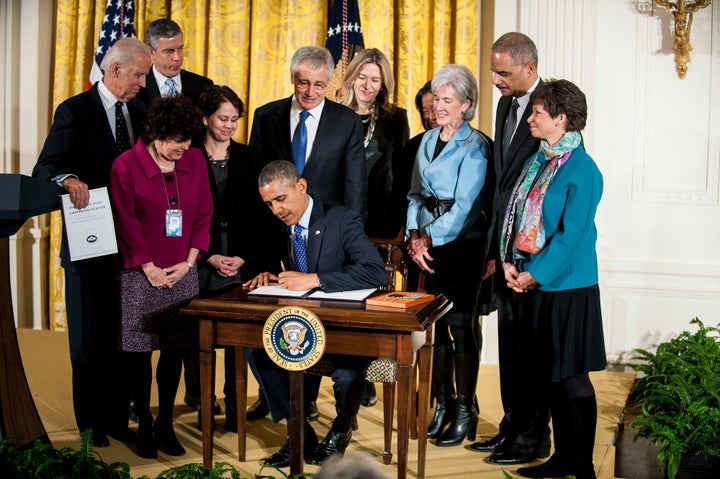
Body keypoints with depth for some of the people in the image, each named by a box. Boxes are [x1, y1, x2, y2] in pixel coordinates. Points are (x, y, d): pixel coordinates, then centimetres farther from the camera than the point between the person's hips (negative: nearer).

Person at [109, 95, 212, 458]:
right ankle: (144, 425, 17)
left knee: (175, 348, 6)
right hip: (141, 275, -3)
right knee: (139, 350, 3)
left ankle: (165, 423, 19)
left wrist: (189, 261, -1)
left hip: (182, 272, 3)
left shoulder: (195, 160, 4)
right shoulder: (126, 166, -8)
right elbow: (127, 224, -7)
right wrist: (150, 268, -8)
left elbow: (203, 214, 7)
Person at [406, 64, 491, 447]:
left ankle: (465, 410, 8)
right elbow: (416, 193, 13)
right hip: (430, 243, 6)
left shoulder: (475, 146, -9)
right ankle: (442, 402, 19)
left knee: (461, 323, -2)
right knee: (434, 321, 8)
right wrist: (415, 236, -1)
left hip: (463, 243, -6)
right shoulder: (428, 141, 12)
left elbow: (464, 205, -14)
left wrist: (429, 239, -13)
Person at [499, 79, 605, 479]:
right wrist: (510, 262, -1)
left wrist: (535, 274, -16)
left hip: (567, 288, -8)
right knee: (543, 375, 13)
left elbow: (572, 234, -17)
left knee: (571, 379, 0)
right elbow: (517, 217, 12)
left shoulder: (583, 170, -13)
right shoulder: (538, 162, 11)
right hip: (533, 286, 8)